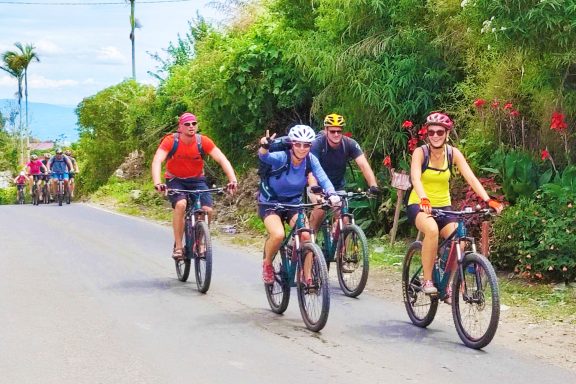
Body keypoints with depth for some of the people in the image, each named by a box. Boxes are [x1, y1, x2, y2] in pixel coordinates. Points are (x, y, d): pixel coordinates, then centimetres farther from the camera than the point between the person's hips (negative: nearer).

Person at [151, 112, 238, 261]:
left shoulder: (203, 141, -16)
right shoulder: (171, 141, -20)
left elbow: (222, 160, -20)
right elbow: (157, 161, -30)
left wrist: (233, 180, -35)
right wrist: (157, 183, -47)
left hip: (197, 180, 2)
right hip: (175, 180, -2)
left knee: (207, 210, -20)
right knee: (181, 204, -31)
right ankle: (178, 247, -19)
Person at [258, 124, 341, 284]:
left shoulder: (310, 160, -14)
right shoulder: (281, 157, -24)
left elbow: (323, 178, -22)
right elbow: (265, 157, -44)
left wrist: (332, 194, -42)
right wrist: (264, 147, -67)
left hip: (294, 203, 3)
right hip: (270, 203, -3)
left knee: (306, 236, -20)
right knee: (278, 235, -29)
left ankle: (308, 277, -5)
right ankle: (267, 264, 1)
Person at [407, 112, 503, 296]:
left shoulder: (453, 153, -5)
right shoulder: (420, 152, -13)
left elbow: (471, 178, -15)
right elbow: (415, 178, -30)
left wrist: (488, 200, -30)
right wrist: (424, 200, -49)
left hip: (443, 206, 4)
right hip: (419, 205, -3)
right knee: (432, 229, -35)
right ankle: (427, 280, -21)